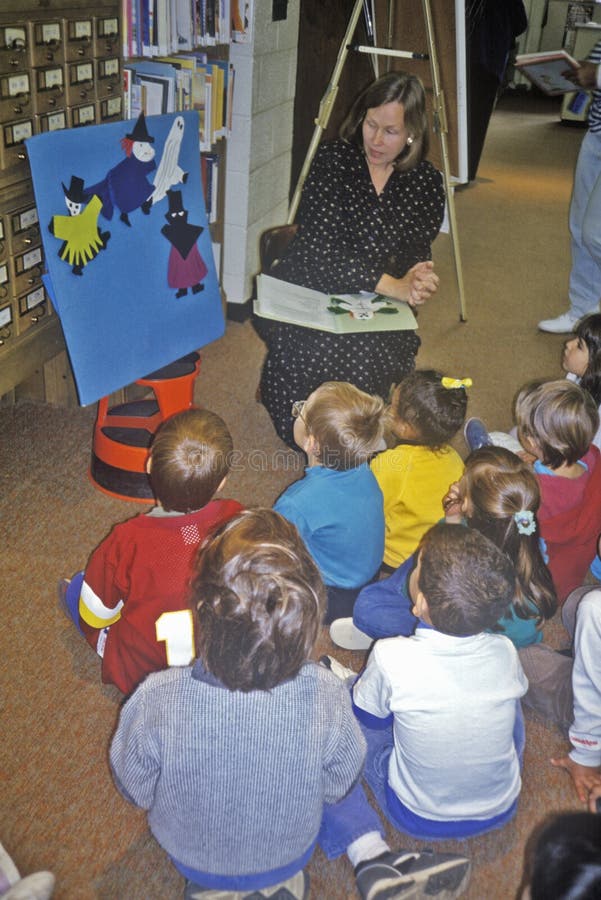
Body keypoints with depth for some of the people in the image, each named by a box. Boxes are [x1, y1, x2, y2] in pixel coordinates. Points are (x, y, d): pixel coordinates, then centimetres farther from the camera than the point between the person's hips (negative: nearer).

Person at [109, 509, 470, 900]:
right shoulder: (325, 696, -35)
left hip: (190, 858, 0)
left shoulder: (157, 700, -37)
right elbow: (341, 784, -13)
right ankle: (375, 863, 11)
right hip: (290, 854, 0)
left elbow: (135, 790, -15)